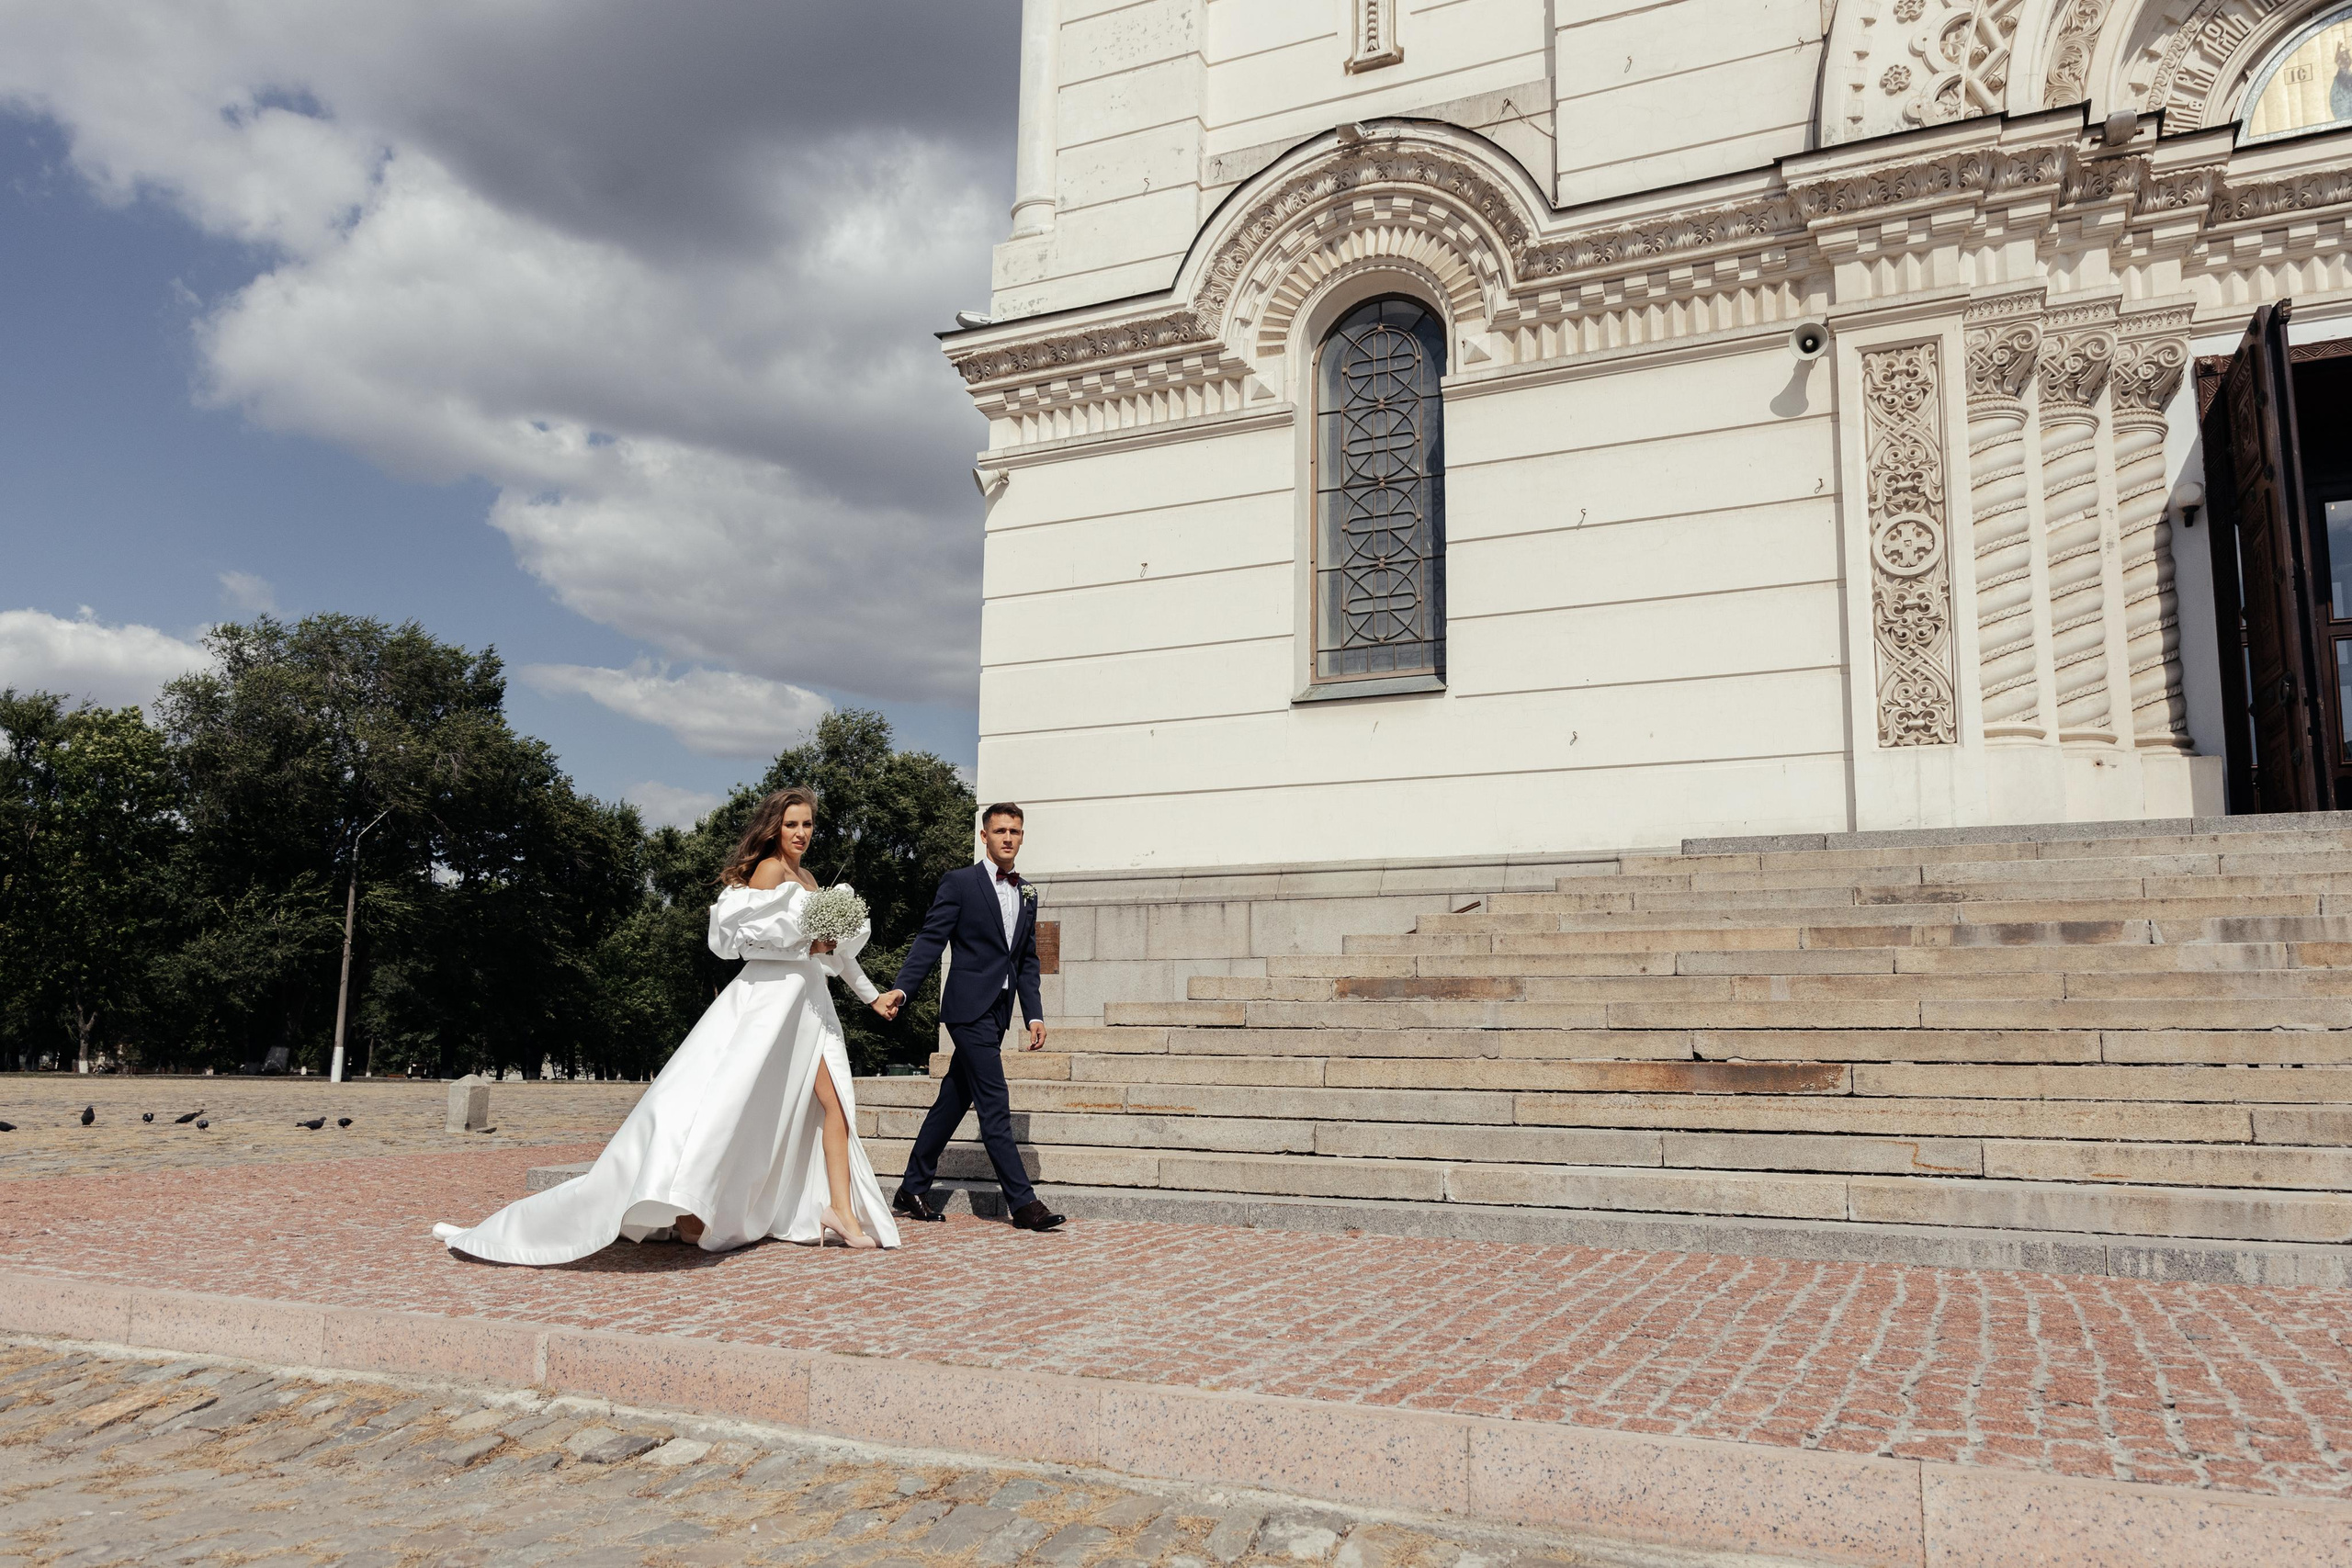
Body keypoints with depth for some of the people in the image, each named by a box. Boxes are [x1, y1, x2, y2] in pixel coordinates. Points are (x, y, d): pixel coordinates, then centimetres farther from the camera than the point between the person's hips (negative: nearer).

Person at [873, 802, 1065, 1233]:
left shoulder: (1027, 894, 16)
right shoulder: (959, 883, -3)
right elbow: (930, 940, -8)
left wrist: (1034, 1014, 11)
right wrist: (900, 988, -19)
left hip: (997, 1013, 7)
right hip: (969, 1007, -7)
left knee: (953, 1101, 13)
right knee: (995, 1105, -9)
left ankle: (913, 1190, 23)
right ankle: (1022, 1201, -7)